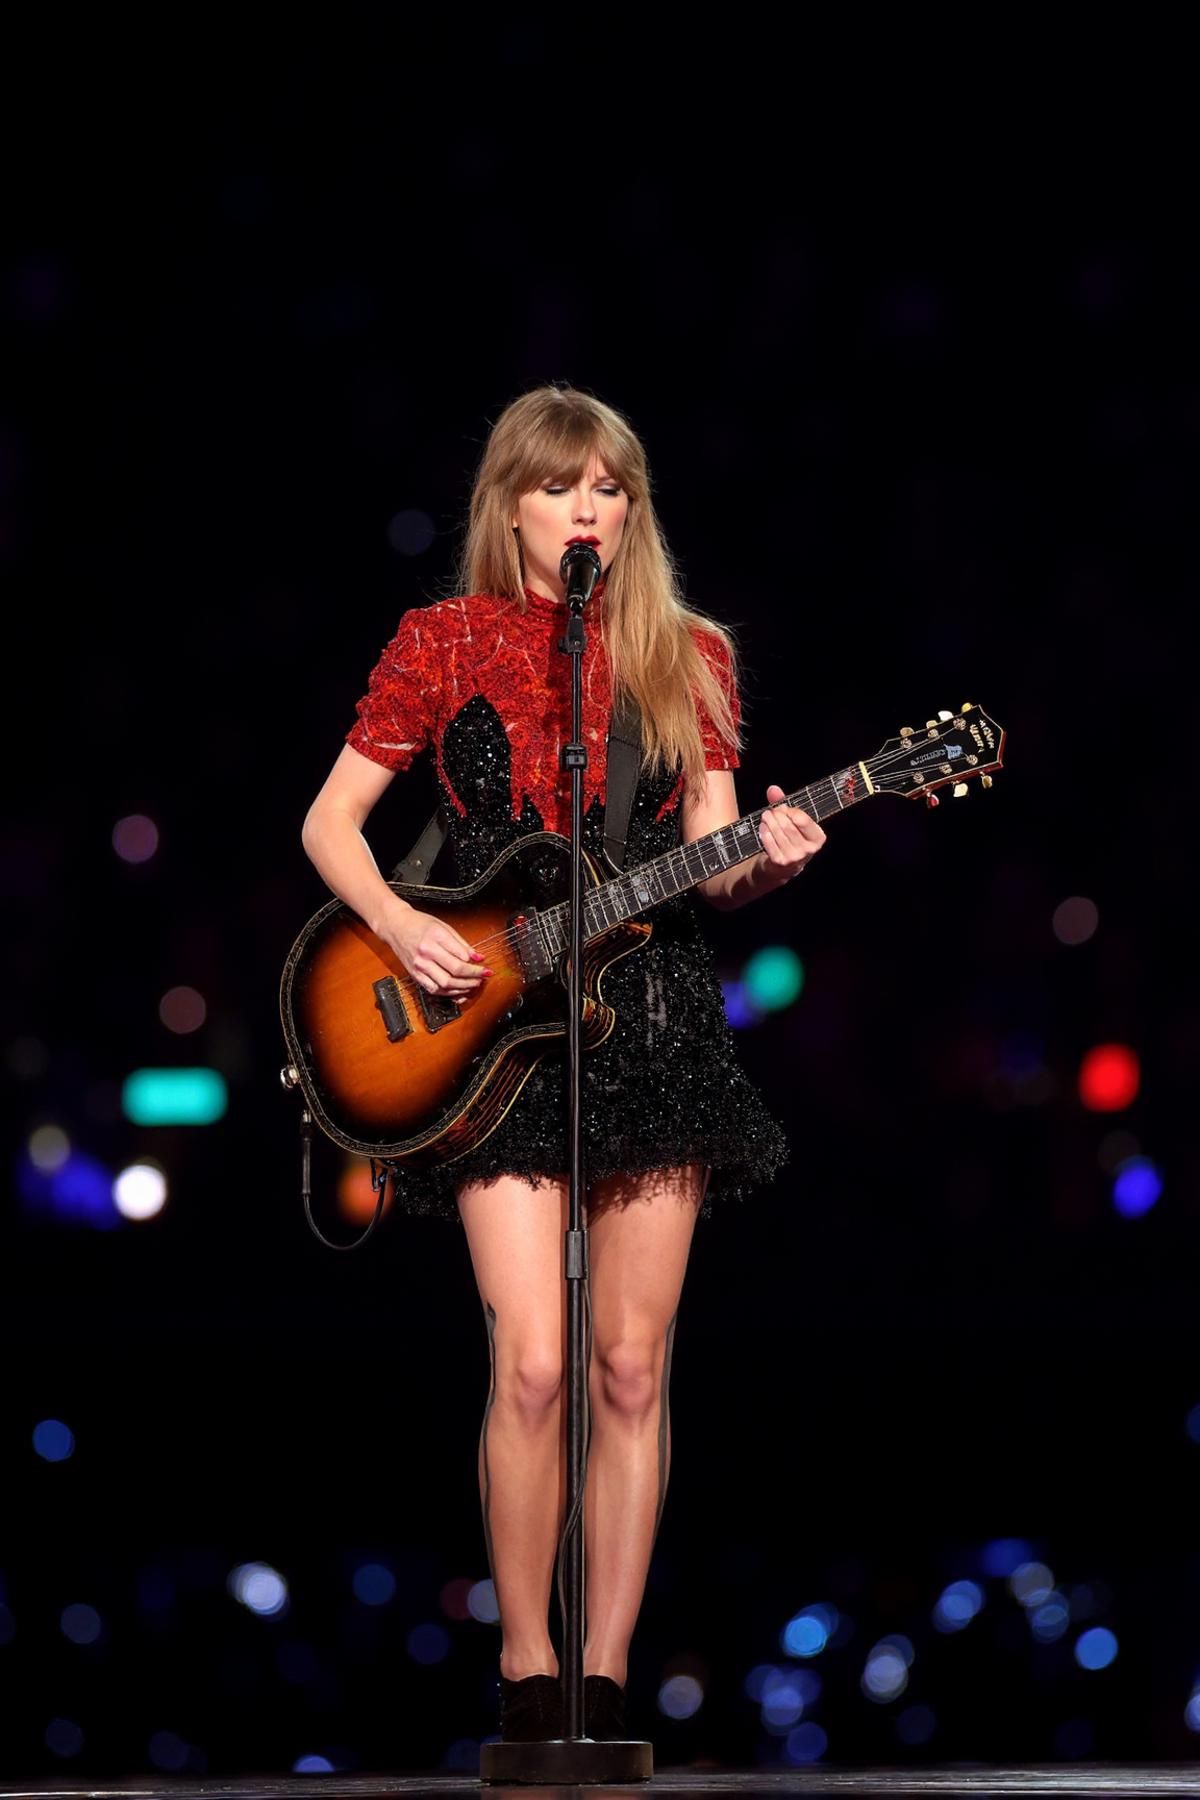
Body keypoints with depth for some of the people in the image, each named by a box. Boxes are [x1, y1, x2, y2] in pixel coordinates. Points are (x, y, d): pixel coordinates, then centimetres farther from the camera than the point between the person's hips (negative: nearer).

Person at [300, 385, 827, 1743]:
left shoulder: (685, 655, 9)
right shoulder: (443, 643, 4)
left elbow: (708, 860, 6)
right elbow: (329, 821, 6)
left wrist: (764, 862, -16)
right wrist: (399, 927, -11)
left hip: (653, 1017, 2)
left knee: (633, 1370, 1)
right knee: (533, 1366, -11)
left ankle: (606, 1673, 8)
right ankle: (525, 1664, 3)